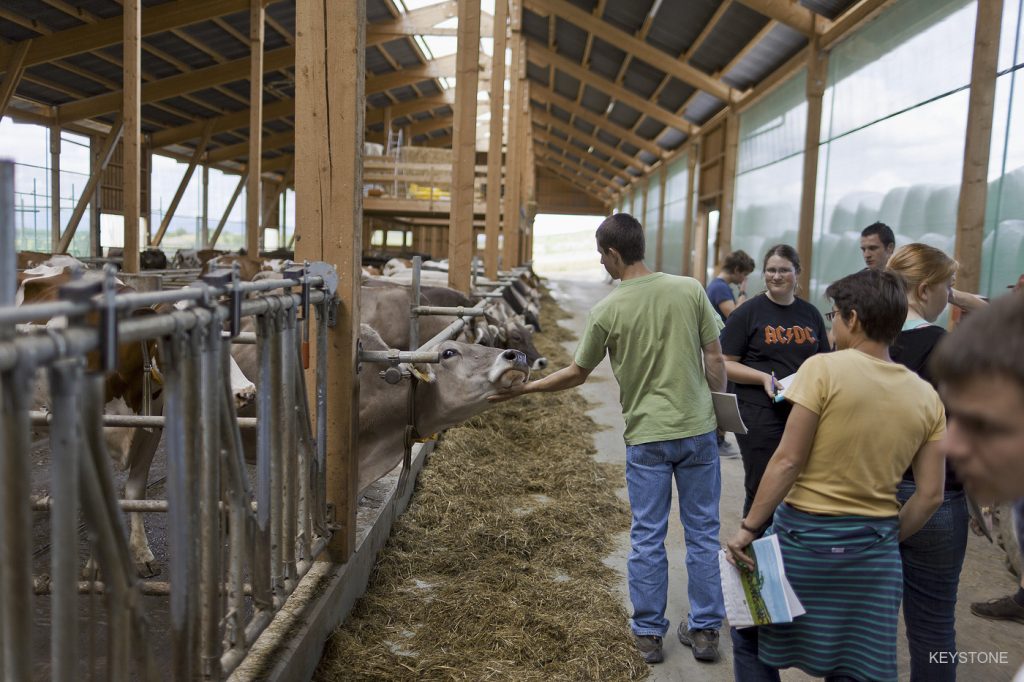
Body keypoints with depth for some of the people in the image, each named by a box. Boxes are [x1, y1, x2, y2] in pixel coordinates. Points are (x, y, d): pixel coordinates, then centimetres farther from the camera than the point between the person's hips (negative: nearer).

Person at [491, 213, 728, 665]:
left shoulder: (608, 311, -9)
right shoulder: (691, 290, -4)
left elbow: (576, 374, 0)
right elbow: (715, 361, -1)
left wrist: (524, 389, 12)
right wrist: (717, 408, 13)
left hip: (646, 437, -2)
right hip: (699, 431, 2)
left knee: (647, 538, 10)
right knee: (702, 533, 13)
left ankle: (648, 633, 20)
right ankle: (705, 630, 23)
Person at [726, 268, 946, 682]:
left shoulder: (823, 369, -13)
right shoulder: (927, 397, 2)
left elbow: (788, 461, -16)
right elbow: (930, 496, 2)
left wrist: (748, 528, -10)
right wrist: (886, 539, 15)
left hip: (804, 537, -5)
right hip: (875, 552, 5)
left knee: (751, 639, 16)